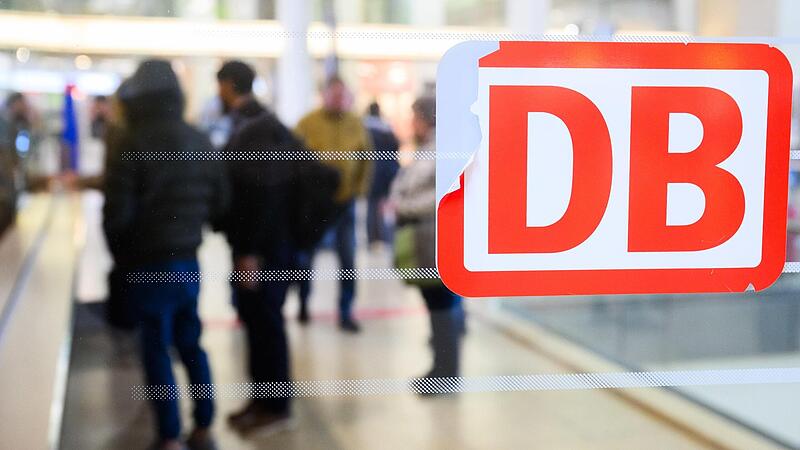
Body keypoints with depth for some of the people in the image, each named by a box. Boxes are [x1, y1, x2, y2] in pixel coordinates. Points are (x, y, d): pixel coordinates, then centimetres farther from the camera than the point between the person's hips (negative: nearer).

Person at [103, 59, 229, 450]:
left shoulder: (132, 144, -15)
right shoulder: (200, 141, 3)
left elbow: (117, 213, -15)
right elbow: (219, 202, 6)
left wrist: (121, 254, 2)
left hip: (151, 264, -5)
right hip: (189, 260, 6)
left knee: (157, 352, 4)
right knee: (191, 345, 16)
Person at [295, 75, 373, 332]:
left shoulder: (356, 124, -1)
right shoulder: (308, 123, -10)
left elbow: (366, 158, 10)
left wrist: (360, 187, 3)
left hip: (345, 201, 1)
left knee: (348, 260, -1)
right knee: (307, 255, 13)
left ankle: (346, 313, 9)